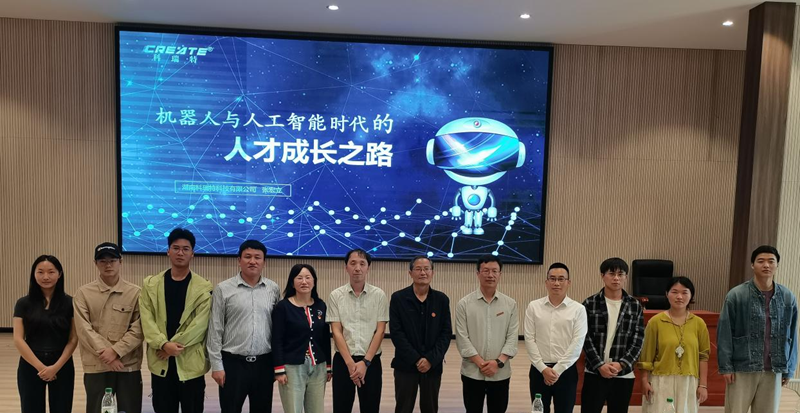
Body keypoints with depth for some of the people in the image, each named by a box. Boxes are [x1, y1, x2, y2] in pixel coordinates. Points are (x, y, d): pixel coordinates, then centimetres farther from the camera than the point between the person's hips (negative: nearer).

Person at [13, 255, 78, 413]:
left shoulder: (69, 303, -2)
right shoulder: (24, 303, 0)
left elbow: (73, 340, -2)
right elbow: (18, 340, -4)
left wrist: (56, 366, -11)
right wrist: (40, 366, -11)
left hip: (62, 367, 0)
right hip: (31, 367, 1)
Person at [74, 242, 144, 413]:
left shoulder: (135, 293, 1)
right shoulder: (84, 293, 2)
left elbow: (138, 329, -3)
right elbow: (84, 330, -6)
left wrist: (116, 351, -15)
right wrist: (106, 356, -13)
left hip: (129, 366, 0)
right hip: (96, 366, 0)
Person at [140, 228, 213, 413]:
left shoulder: (204, 287, -2)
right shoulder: (150, 284, 5)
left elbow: (200, 324, -9)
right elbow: (147, 320, -3)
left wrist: (174, 345, -16)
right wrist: (164, 344, -17)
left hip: (191, 363, -2)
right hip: (161, 363, 2)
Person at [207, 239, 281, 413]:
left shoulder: (273, 289, 3)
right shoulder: (223, 289, -4)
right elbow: (215, 329, -3)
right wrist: (216, 365, -5)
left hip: (264, 363, 2)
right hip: (233, 362, -2)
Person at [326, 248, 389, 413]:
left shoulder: (379, 295, -1)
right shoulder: (336, 296, -1)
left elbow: (380, 331, -3)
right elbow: (336, 332, -4)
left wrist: (365, 362, -11)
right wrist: (350, 363, -12)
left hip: (371, 361, 0)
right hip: (342, 360, 0)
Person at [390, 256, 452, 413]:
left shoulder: (442, 299, 2)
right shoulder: (398, 298, -3)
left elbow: (446, 333, -1)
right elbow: (396, 332, -8)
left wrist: (431, 359, -12)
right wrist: (416, 359, -14)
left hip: (433, 366, 2)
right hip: (405, 365, -2)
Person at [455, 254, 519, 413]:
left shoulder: (510, 304, 3)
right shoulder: (464, 304, -3)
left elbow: (513, 337, -1)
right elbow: (462, 338, -6)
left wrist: (498, 362, -12)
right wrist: (481, 363, -13)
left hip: (500, 373, 2)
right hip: (472, 373, -1)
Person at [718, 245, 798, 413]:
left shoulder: (788, 298, 2)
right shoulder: (736, 295, -8)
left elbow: (791, 335, 9)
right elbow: (725, 333, -6)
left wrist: (789, 369, 9)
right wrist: (726, 367, -9)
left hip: (773, 371, 3)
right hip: (742, 368, -3)